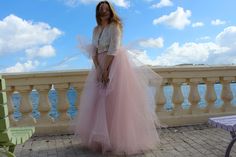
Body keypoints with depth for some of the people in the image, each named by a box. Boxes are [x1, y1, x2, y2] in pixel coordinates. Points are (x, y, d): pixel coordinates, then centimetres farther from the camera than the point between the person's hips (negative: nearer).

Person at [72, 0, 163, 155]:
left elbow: (113, 49, -15)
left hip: (115, 65, -7)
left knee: (115, 101, -7)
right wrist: (98, 69, -9)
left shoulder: (114, 26, -5)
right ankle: (103, 137, 18)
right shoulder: (96, 29, 14)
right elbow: (93, 50, 5)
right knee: (99, 102, 7)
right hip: (101, 66, 7)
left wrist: (105, 69, -19)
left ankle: (121, 139, 3)